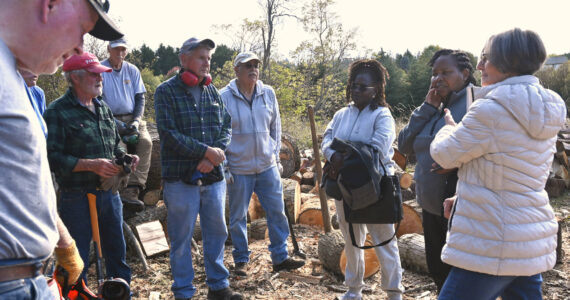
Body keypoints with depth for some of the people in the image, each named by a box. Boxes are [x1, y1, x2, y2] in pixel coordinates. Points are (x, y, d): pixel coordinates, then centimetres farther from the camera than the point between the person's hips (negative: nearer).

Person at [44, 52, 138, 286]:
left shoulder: (103, 108, 13)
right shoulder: (57, 112, -9)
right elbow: (52, 157, -16)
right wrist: (92, 165, -23)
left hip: (109, 194, 7)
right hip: (77, 198, -6)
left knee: (117, 252, 17)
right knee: (77, 261, 6)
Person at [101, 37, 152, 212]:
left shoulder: (133, 70, 13)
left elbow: (140, 98, 13)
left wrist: (136, 121, -5)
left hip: (132, 118, 3)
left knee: (146, 142, -26)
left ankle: (131, 190, -32)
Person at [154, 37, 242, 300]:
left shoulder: (212, 91, 11)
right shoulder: (167, 91, -5)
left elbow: (226, 126, 7)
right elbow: (169, 134, -14)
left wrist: (214, 156, -11)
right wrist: (206, 151, -17)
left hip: (213, 177, 5)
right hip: (181, 178, -5)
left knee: (217, 232, 14)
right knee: (181, 239, 5)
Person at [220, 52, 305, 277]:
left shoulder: (268, 93, 4)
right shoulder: (224, 97, -7)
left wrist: (276, 157, 11)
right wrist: (223, 167, -6)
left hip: (267, 166, 3)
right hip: (239, 168, -3)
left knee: (277, 212, 7)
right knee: (238, 217, 8)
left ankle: (280, 258, 21)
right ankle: (241, 261, 25)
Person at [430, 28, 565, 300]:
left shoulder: (492, 108, -20)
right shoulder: (544, 112, 8)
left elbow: (444, 154, -10)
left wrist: (450, 126, 11)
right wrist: (465, 196, 15)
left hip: (492, 248, -9)